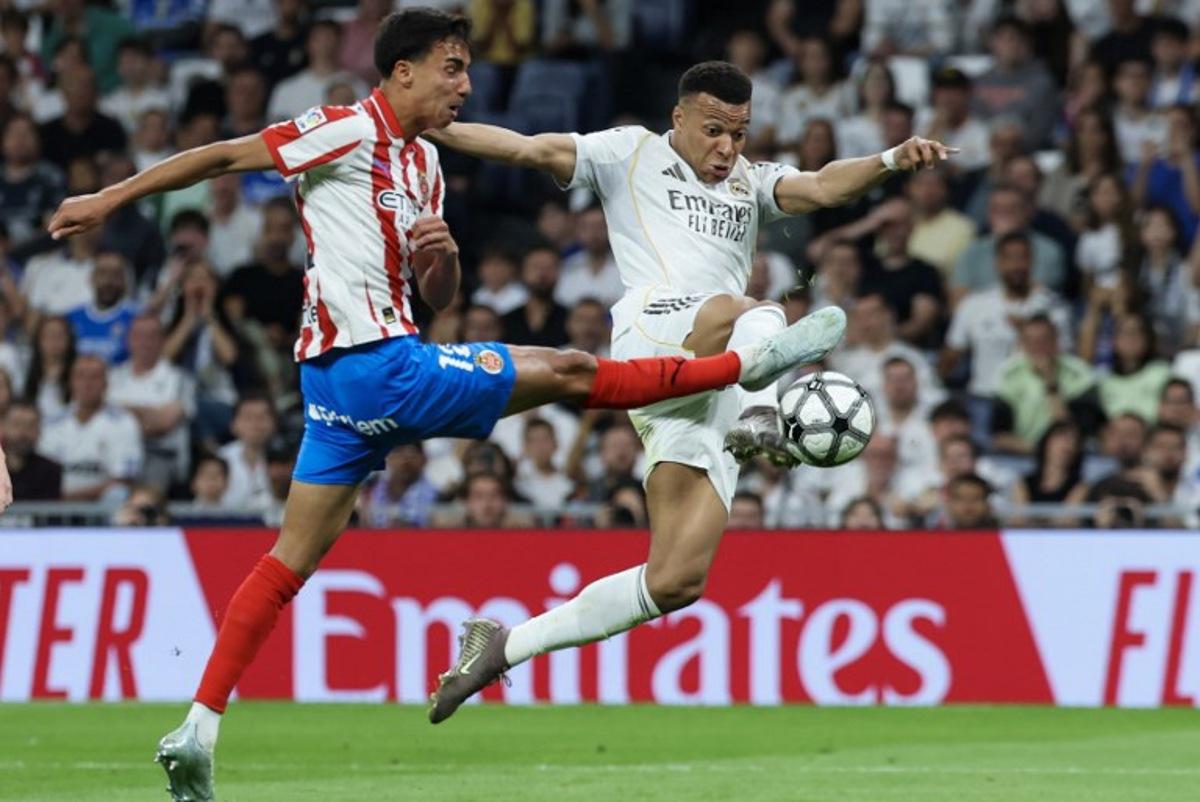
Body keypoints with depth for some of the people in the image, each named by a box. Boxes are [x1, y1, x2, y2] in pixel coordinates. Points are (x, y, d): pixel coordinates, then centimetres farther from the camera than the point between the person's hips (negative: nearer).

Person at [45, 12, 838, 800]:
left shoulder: (423, 163, 19)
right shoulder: (351, 129, -8)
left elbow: (438, 296, 22)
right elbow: (224, 156, -7)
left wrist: (443, 254, 0)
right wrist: (110, 199, -8)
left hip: (340, 380, 9)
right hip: (377, 364, -9)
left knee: (293, 558, 6)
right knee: (570, 372, -3)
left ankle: (199, 729, 3)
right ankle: (746, 363, 8)